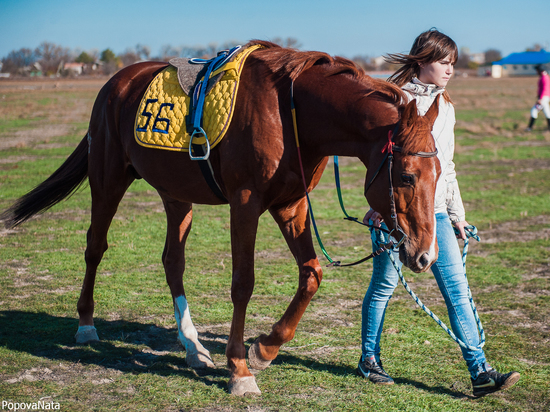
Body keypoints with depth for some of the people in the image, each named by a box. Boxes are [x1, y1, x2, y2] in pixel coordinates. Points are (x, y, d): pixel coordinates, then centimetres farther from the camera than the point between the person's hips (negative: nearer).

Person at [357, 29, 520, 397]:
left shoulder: (446, 108, 15)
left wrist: (458, 215, 19)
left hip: (435, 212, 6)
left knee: (457, 287, -3)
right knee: (384, 285, 6)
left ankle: (481, 372, -4)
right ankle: (369, 359, 25)